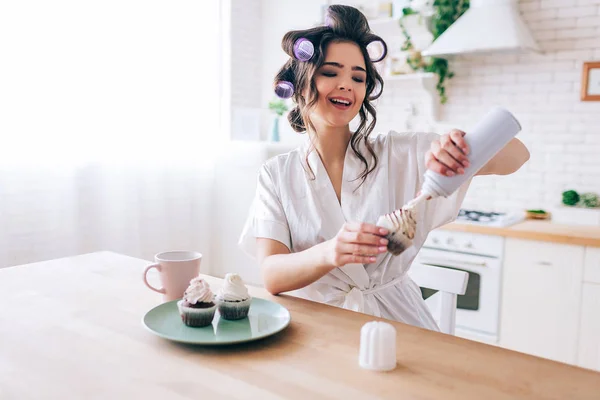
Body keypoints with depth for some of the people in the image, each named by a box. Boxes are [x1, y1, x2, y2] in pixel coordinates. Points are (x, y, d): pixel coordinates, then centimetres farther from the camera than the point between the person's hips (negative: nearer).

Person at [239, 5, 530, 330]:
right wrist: (329, 253, -32)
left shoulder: (398, 154, -1)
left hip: (395, 318, 0)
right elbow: (271, 275, -10)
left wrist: (464, 143, -29)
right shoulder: (276, 175, 1)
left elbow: (515, 157, -5)